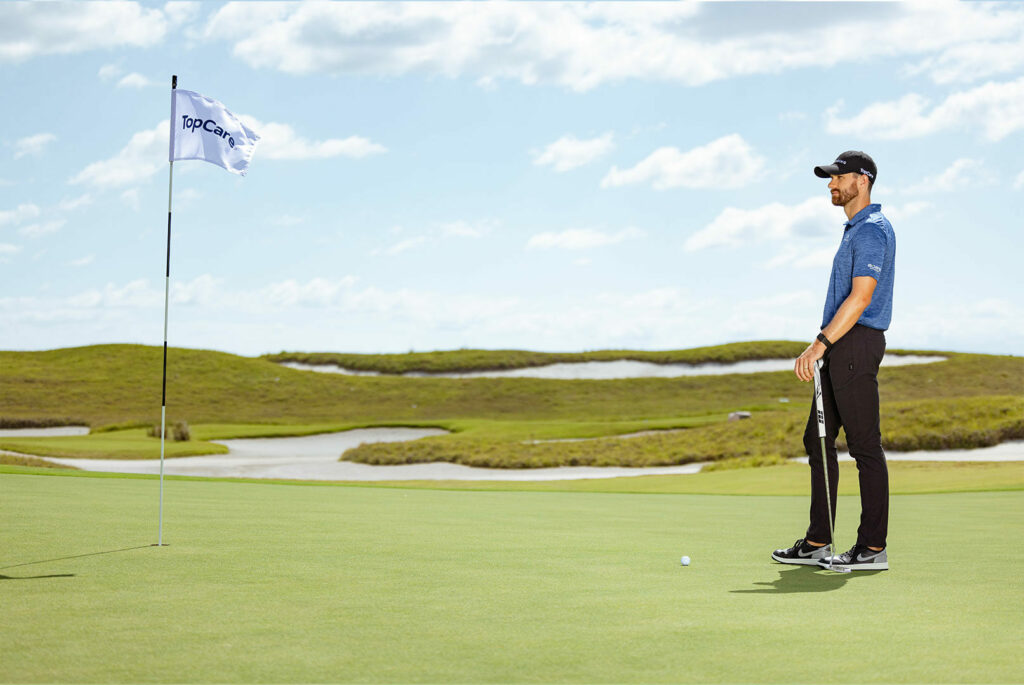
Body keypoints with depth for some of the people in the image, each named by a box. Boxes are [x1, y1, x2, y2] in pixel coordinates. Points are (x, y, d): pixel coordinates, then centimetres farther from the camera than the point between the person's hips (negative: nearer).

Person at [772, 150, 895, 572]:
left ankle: (873, 548, -1)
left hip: (856, 345, -11)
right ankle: (818, 543, 14)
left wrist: (820, 343, -24)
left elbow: (860, 298, -21)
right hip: (841, 348, 11)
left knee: (864, 444, -6)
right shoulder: (856, 229, 19)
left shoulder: (872, 230, -13)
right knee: (818, 440, 10)